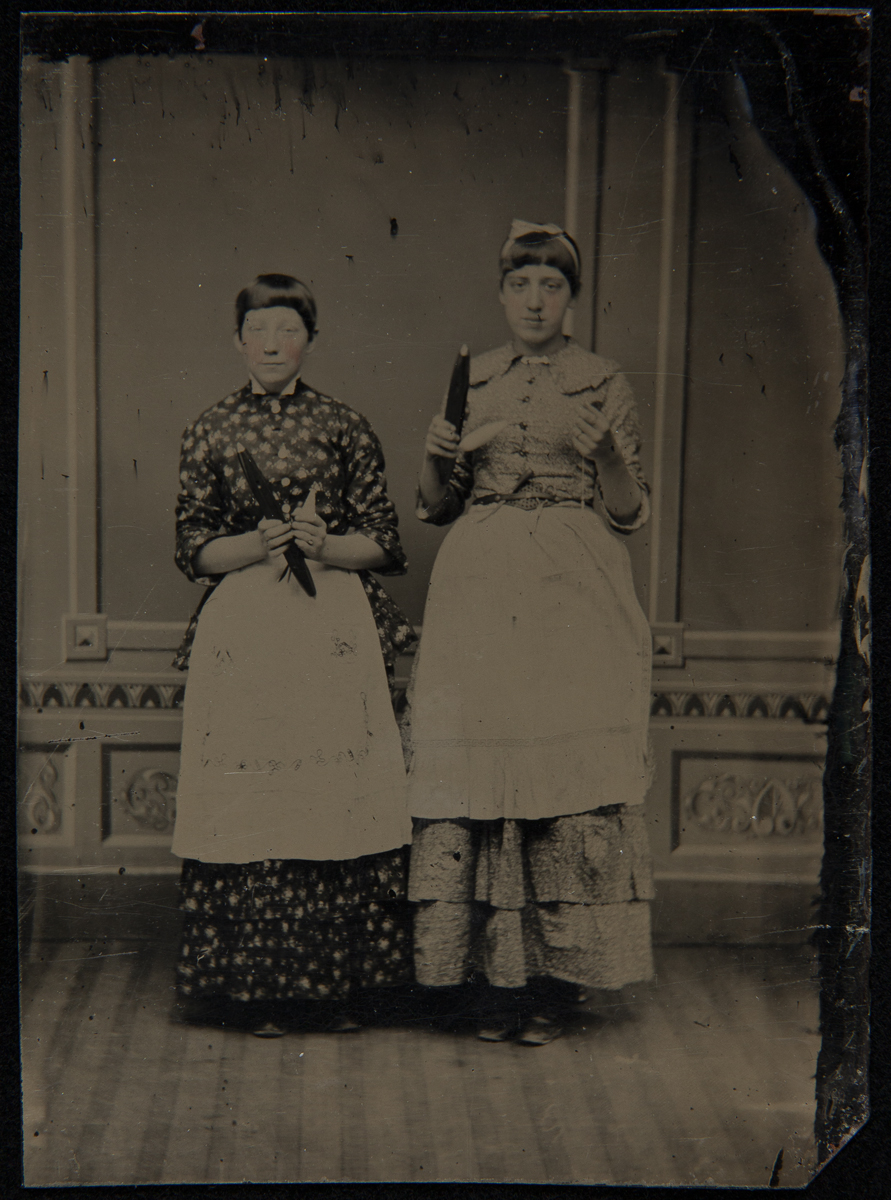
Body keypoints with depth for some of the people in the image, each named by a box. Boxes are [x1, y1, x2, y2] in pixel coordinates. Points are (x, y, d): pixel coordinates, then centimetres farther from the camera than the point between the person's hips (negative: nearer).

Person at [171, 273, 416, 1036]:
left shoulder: (346, 428, 8)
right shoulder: (212, 432, 9)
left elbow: (383, 543, 7)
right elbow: (194, 550, 6)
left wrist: (322, 545, -11)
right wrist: (262, 544, -10)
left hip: (336, 629, 0)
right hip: (242, 630, 0)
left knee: (339, 796, -4)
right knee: (249, 798, -2)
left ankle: (336, 986, 7)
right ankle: (259, 992, 8)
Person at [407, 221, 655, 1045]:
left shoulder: (604, 385, 8)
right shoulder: (469, 382, 15)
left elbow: (628, 514, 5)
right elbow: (437, 508, 17)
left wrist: (606, 454, -12)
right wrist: (436, 459, -3)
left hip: (574, 598, -2)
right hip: (480, 590, 2)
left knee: (573, 771, -7)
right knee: (478, 765, -3)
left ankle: (556, 979, 1)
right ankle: (495, 977, 5)